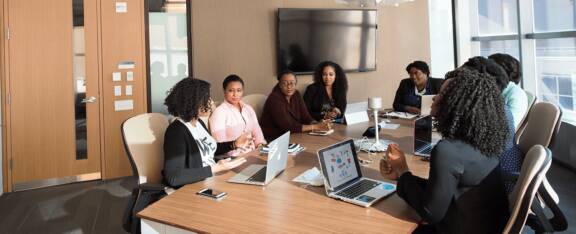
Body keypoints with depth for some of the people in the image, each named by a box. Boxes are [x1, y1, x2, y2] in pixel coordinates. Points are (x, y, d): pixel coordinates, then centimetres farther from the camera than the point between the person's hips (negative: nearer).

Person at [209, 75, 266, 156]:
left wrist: (262, 147, -4)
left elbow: (257, 131, 14)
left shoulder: (248, 109, 15)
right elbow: (220, 145, -12)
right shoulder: (219, 112, -6)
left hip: (253, 152, 6)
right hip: (233, 157, -6)